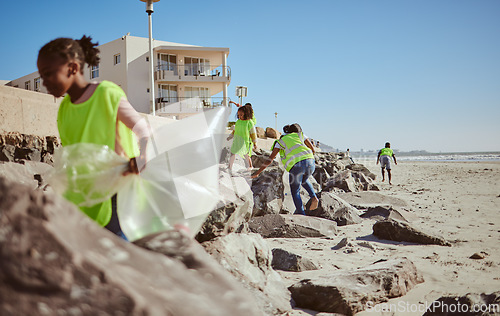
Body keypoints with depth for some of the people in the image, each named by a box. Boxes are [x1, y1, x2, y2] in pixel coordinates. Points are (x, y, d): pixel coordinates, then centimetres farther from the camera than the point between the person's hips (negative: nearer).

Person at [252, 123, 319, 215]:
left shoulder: (280, 141, 20)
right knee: (304, 181, 33)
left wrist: (258, 172, 20)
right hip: (310, 163, 3)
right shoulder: (300, 135, 26)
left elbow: (269, 160, 15)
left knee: (295, 191, 16)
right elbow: (313, 150, 26)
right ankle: (313, 197, 12)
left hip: (296, 165, -3)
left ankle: (301, 213, 11)